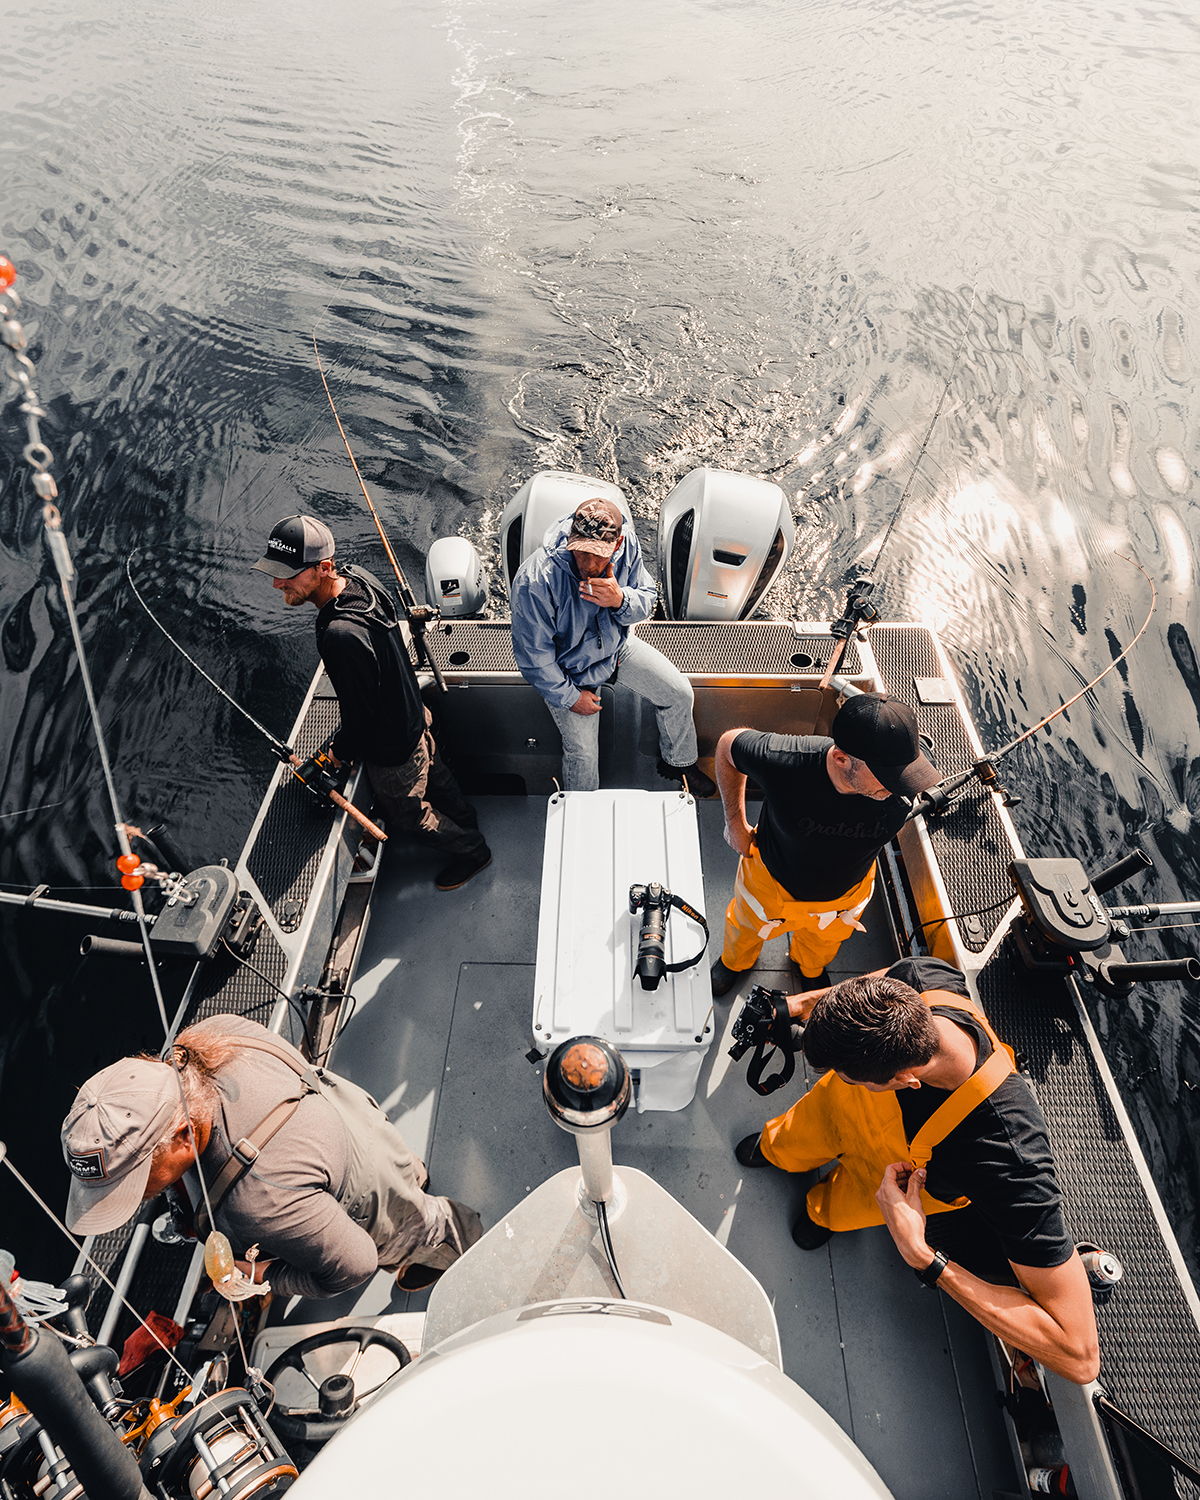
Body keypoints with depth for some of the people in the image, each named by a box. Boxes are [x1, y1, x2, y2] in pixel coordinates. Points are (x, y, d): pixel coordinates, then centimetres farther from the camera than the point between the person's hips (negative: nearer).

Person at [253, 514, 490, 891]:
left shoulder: (340, 636, -42)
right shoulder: (359, 577, -15)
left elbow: (361, 715, -31)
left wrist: (340, 752, -10)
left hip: (390, 749, -8)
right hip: (412, 714, 8)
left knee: (407, 813, 20)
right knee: (434, 778, 33)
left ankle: (471, 850, 43)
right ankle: (466, 822, 60)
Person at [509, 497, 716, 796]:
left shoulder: (626, 542, -24)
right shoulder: (534, 582, -37)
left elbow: (645, 601, -9)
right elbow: (533, 656, -25)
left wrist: (620, 600, -33)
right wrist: (569, 696, -15)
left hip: (616, 644, 5)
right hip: (567, 669, -4)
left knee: (679, 692, 4)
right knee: (583, 754, -4)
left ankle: (677, 762, 34)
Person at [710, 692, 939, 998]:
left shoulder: (900, 792, -35)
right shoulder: (783, 761, -44)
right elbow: (728, 744, -20)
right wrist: (735, 822, -13)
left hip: (843, 893, 2)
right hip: (771, 881, -2)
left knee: (823, 942, 36)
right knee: (746, 930, 32)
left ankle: (810, 967, 73)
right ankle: (735, 961, 69)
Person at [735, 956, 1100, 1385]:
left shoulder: (1010, 1163, -53)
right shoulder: (918, 978, -41)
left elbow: (1080, 1354, -43)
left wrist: (922, 1257, -47)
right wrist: (795, 1004, -16)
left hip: (896, 1180, -2)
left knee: (839, 1209, 29)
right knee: (789, 1146, 31)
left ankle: (823, 1209, 67)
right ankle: (773, 1146, 69)